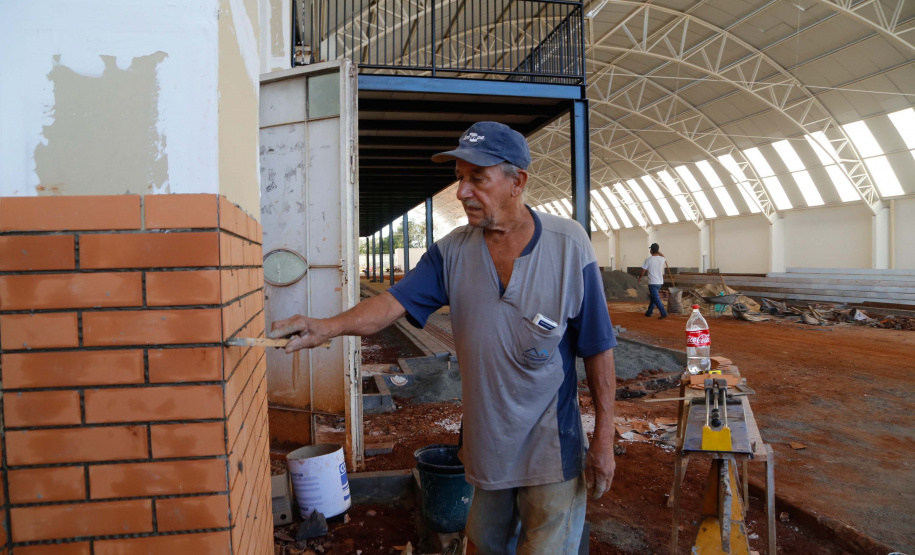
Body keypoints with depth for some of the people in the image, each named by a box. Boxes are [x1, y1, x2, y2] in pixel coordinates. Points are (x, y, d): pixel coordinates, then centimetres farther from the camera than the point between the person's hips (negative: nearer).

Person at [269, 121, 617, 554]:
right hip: (487, 442, 4)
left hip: (551, 451, -3)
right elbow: (393, 302, -12)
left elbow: (598, 350, -11)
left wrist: (604, 439, -9)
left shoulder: (568, 245, -14)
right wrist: (328, 326, -30)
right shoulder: (454, 251, -6)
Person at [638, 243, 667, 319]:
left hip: (652, 282, -6)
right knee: (653, 297, 18)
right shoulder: (662, 259, 0)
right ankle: (649, 312, 25)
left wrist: (640, 278, 12)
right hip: (660, 282, 6)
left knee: (656, 299, -5)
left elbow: (643, 271, -5)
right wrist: (658, 251, 32)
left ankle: (664, 313, -14)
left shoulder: (648, 260, -13)